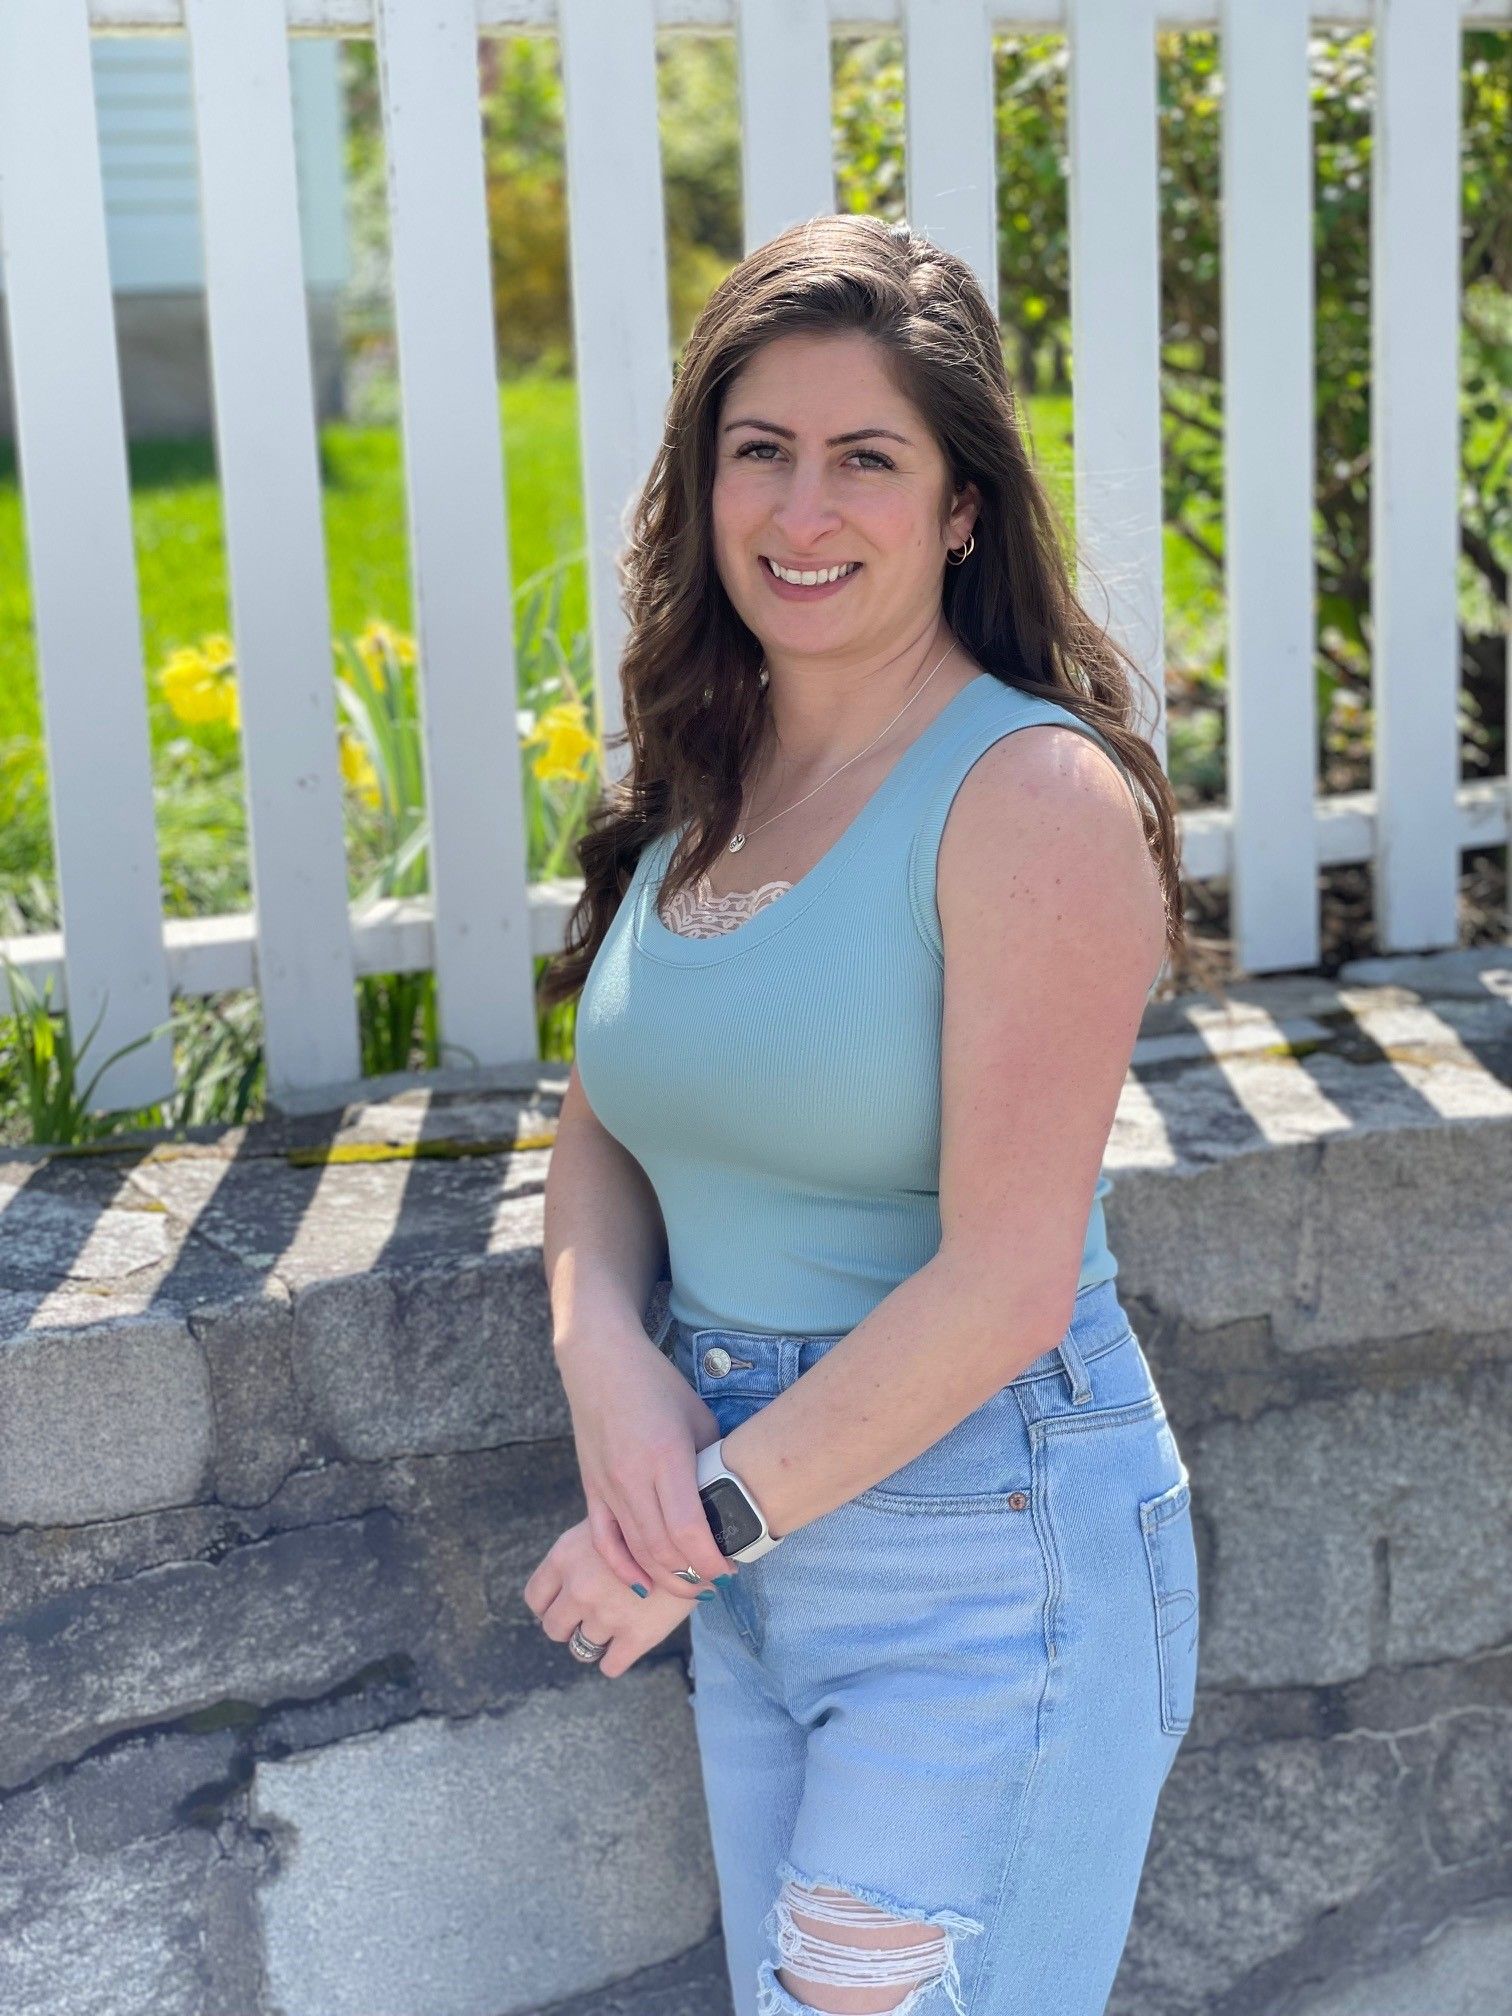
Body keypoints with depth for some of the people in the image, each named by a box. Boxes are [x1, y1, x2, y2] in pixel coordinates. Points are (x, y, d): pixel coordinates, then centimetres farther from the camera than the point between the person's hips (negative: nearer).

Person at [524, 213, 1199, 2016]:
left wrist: (715, 1514, -15)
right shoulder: (703, 781, 4)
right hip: (746, 1518, 7)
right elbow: (604, 1123, 10)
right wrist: (604, 1359, -10)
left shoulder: (1036, 796, -18)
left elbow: (1006, 1281, -22)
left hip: (986, 1551, -7)